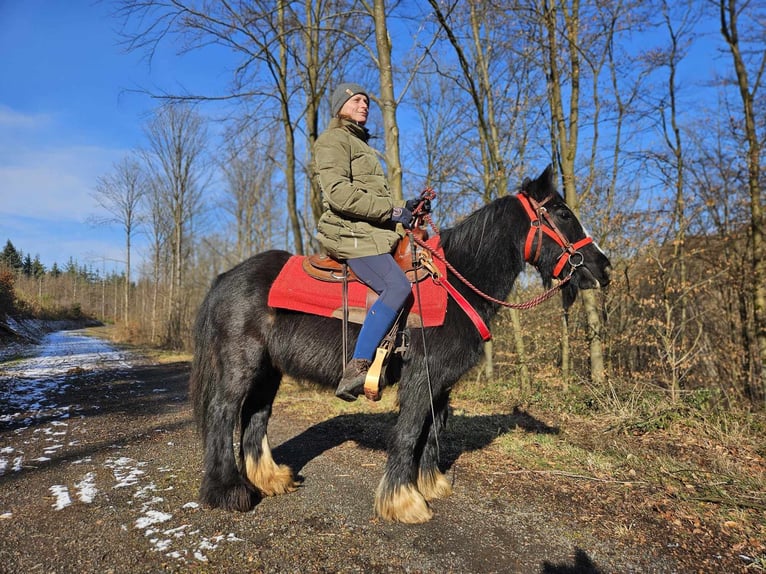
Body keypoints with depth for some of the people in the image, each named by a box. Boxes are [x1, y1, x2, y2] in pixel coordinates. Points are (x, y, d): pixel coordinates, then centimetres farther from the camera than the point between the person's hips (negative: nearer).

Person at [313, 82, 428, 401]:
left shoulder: (359, 144, 30)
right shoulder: (333, 140, -1)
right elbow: (339, 193, -19)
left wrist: (404, 207, 12)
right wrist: (392, 210, -16)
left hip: (374, 231, 10)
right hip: (351, 233, -10)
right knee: (397, 287, -29)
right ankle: (355, 371, -30)